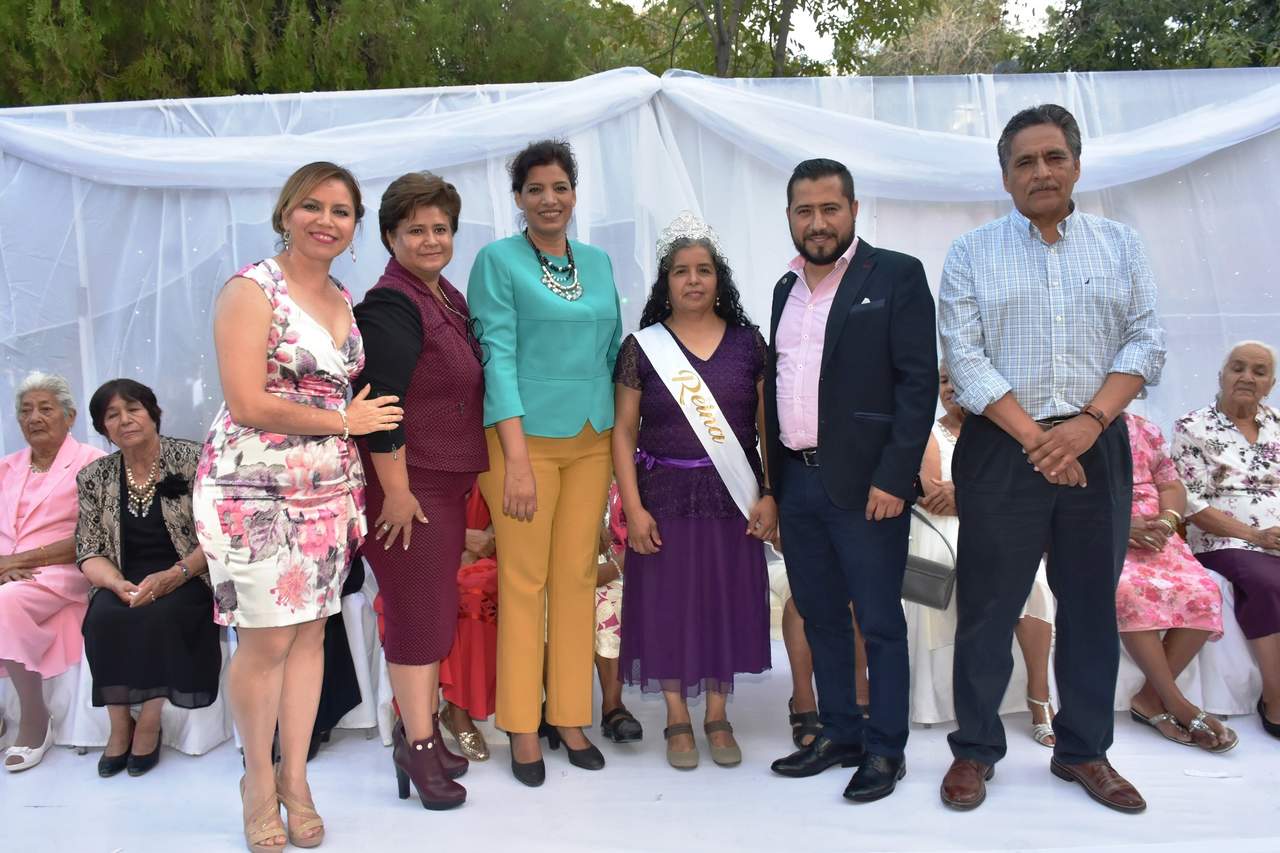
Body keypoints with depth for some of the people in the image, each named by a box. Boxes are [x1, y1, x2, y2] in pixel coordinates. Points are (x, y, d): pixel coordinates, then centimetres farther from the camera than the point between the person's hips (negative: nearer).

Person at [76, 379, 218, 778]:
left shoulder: (191, 459, -3)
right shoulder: (94, 477, 8)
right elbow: (89, 553, 5)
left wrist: (173, 576, -21)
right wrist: (119, 585, -17)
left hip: (186, 579, -3)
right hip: (125, 582, 3)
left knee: (157, 615, -31)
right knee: (104, 618, -27)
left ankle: (150, 723, -12)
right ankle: (119, 725, -10)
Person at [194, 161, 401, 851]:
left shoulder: (345, 300, 13)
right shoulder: (251, 289, -7)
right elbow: (249, 404, -15)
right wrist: (345, 420, -9)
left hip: (329, 489, 6)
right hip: (254, 489, -6)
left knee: (311, 633, 9)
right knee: (267, 638, -1)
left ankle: (295, 779, 23)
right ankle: (258, 779, 21)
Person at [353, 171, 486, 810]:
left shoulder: (451, 299, 14)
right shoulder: (391, 307, -14)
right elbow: (380, 406, -21)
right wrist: (397, 490, -22)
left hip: (448, 481, 9)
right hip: (405, 484, -9)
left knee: (436, 610, 15)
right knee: (418, 611, -1)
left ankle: (420, 727, 28)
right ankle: (418, 744, 12)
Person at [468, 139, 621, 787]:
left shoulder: (599, 263, 13)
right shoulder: (497, 260, -2)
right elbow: (498, 356, -9)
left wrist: (620, 447, 10)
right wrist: (517, 459, -16)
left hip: (591, 439, 5)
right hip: (525, 435, -4)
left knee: (577, 577, 8)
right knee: (524, 582, 0)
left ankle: (568, 716, 20)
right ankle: (522, 728, 12)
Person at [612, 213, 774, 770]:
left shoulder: (748, 342, 3)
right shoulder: (642, 347, 0)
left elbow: (770, 423, 2)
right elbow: (623, 431, -1)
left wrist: (770, 495, -5)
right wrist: (633, 507, -8)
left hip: (732, 497, 1)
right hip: (665, 496, -1)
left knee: (726, 600, 8)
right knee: (668, 602, 4)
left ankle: (718, 716, 24)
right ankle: (677, 719, 21)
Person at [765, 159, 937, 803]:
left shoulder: (896, 276, -4)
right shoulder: (786, 289, 16)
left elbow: (919, 382, -10)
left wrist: (894, 478, -16)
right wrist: (772, 483, 12)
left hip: (864, 484, -6)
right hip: (796, 483, 6)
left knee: (879, 623, 3)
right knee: (820, 618, 14)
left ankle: (885, 749, 17)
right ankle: (839, 733, 28)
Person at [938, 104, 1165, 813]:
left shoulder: (1120, 245, 10)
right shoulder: (971, 254, 3)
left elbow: (1146, 342, 4)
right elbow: (964, 357, -5)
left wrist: (1088, 424, -11)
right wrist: (1034, 438, -12)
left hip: (1097, 447, 3)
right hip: (1001, 450, -2)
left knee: (1092, 605, 10)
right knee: (987, 606, 3)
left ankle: (1083, 750, 25)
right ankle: (975, 750, 17)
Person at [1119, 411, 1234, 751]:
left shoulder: (1146, 431, 16)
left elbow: (1171, 486, 17)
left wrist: (1167, 521, -6)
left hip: (1150, 537, 5)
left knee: (1202, 594, -21)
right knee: (1131, 589, -35)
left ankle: (1152, 698, -14)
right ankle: (1176, 704, -24)